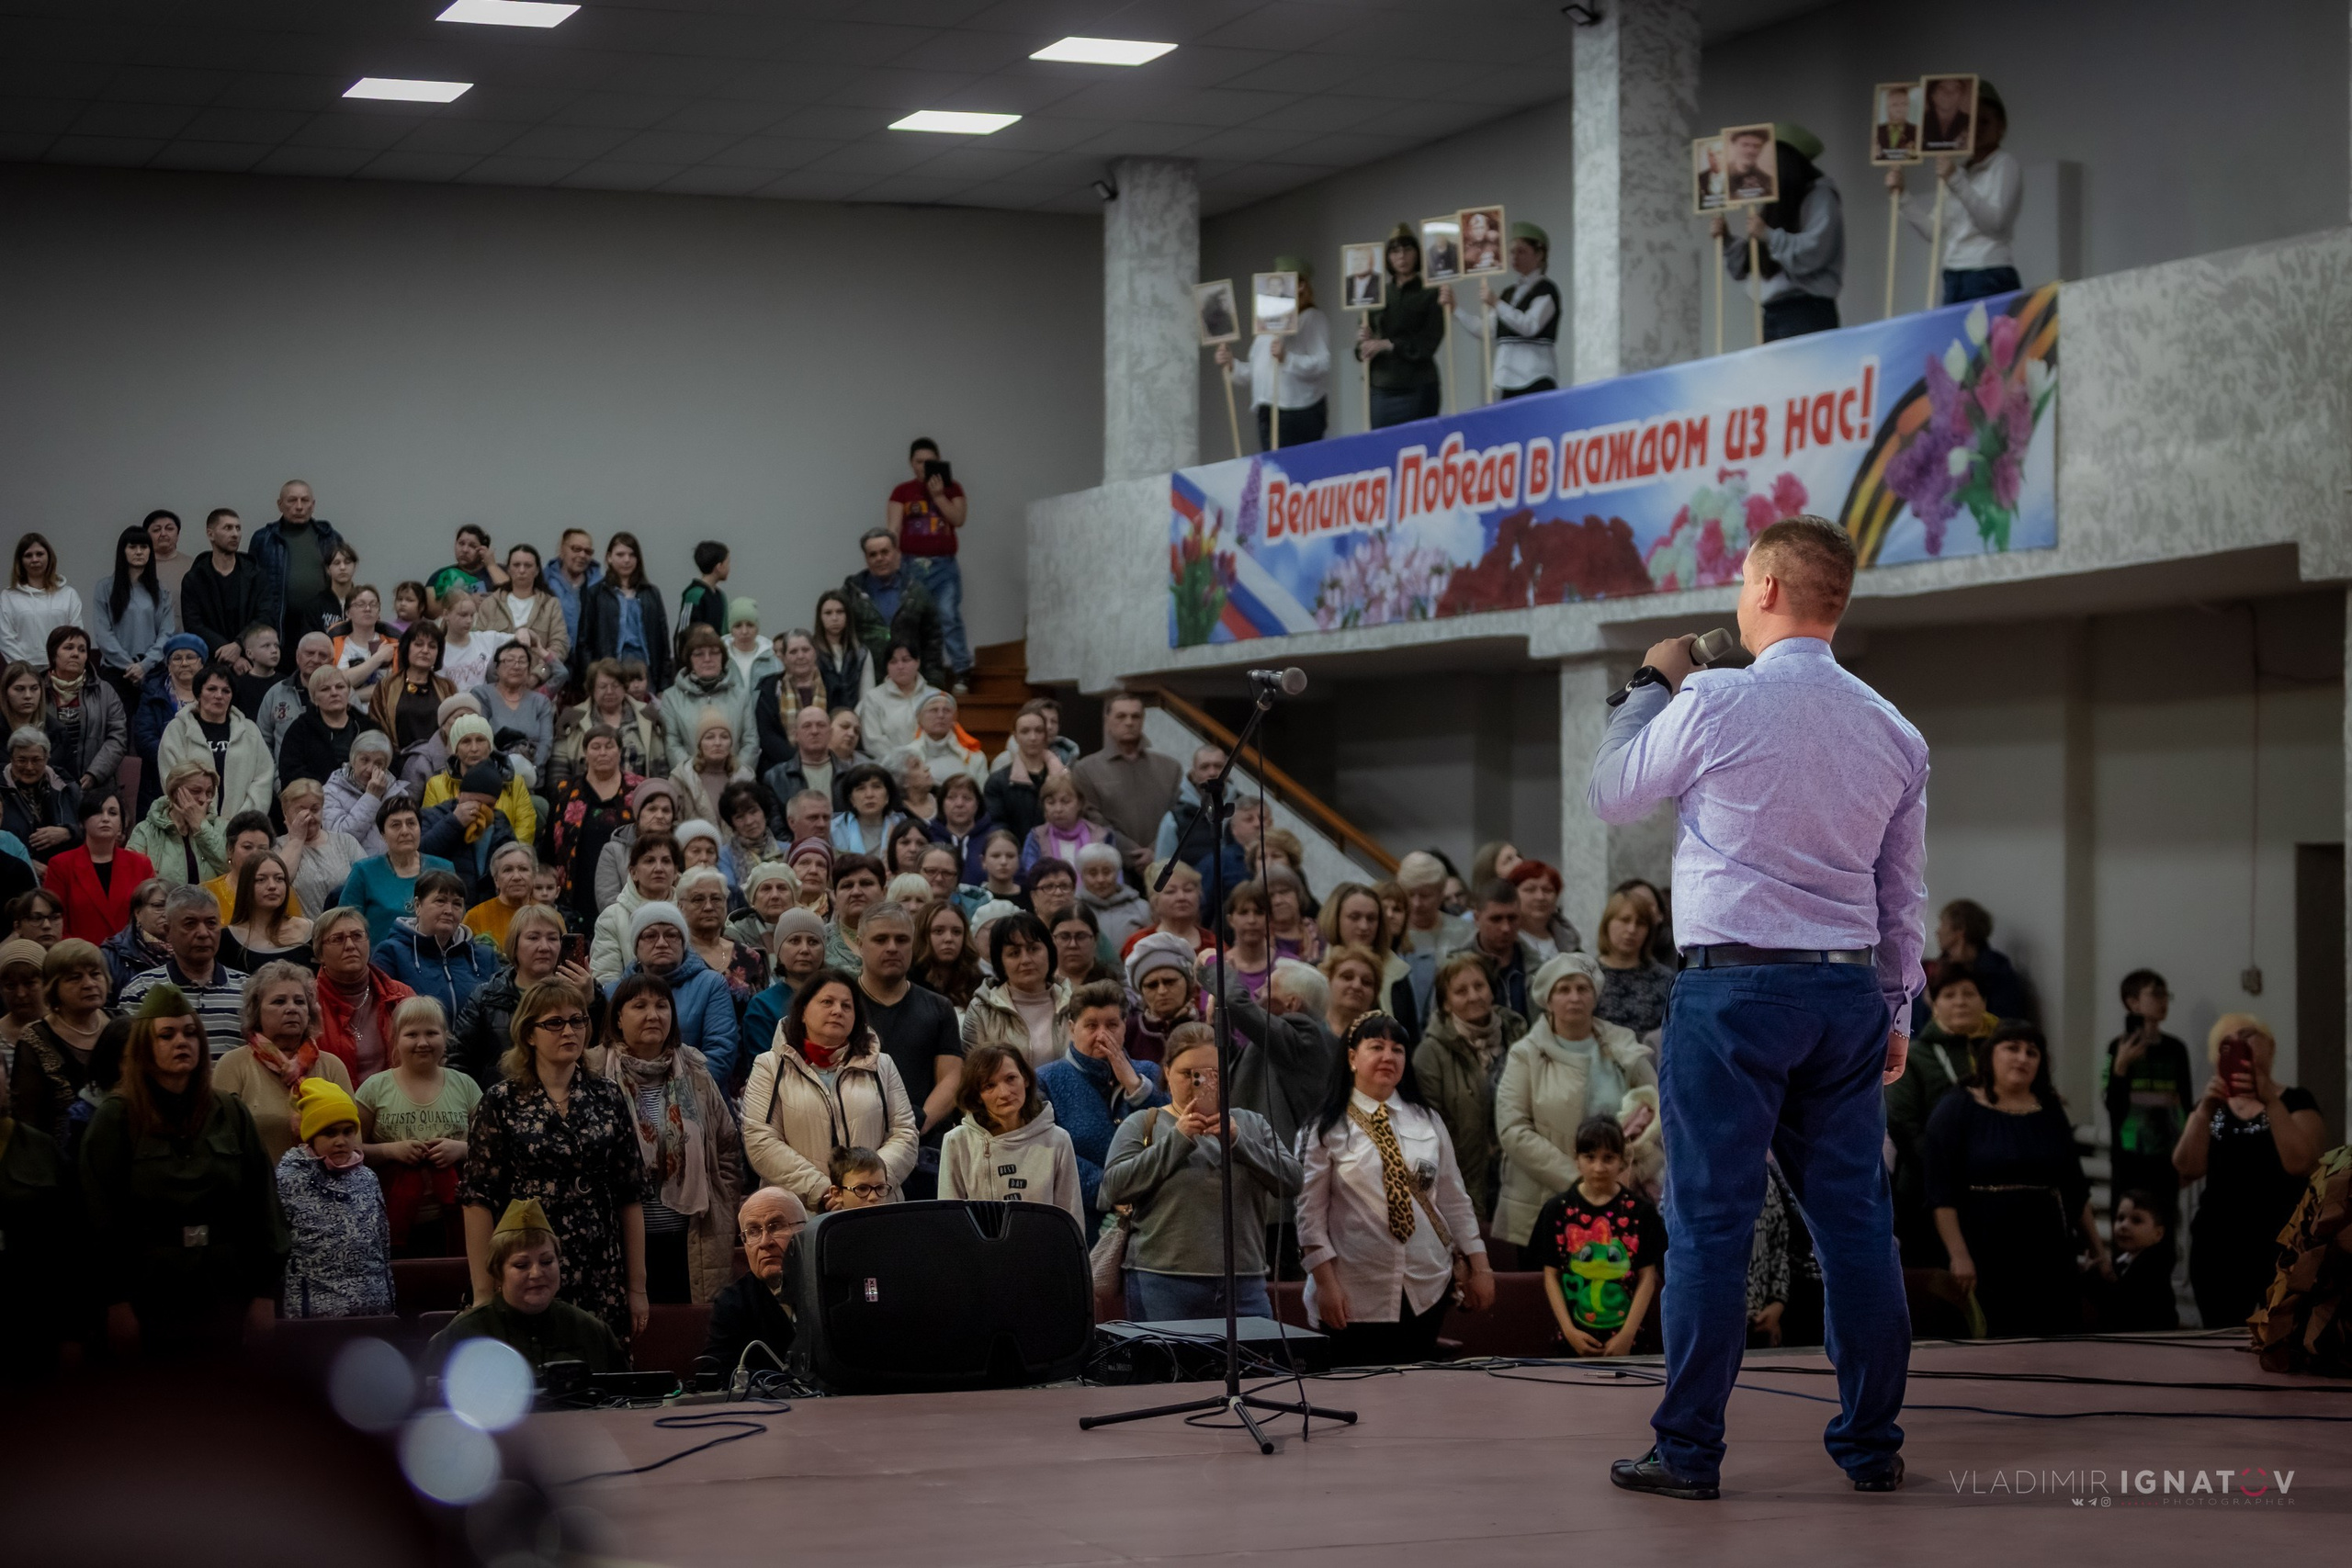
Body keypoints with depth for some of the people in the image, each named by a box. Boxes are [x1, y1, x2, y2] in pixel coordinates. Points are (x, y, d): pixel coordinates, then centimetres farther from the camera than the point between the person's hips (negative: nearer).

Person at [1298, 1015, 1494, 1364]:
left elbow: (1454, 1200, 13)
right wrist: (1326, 1284, -11)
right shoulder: (1328, 1129, -2)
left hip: (1426, 1291, 3)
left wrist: (1479, 1268, 9)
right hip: (1357, 1298, -3)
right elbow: (1311, 1215, -4)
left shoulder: (1427, 1122, 10)